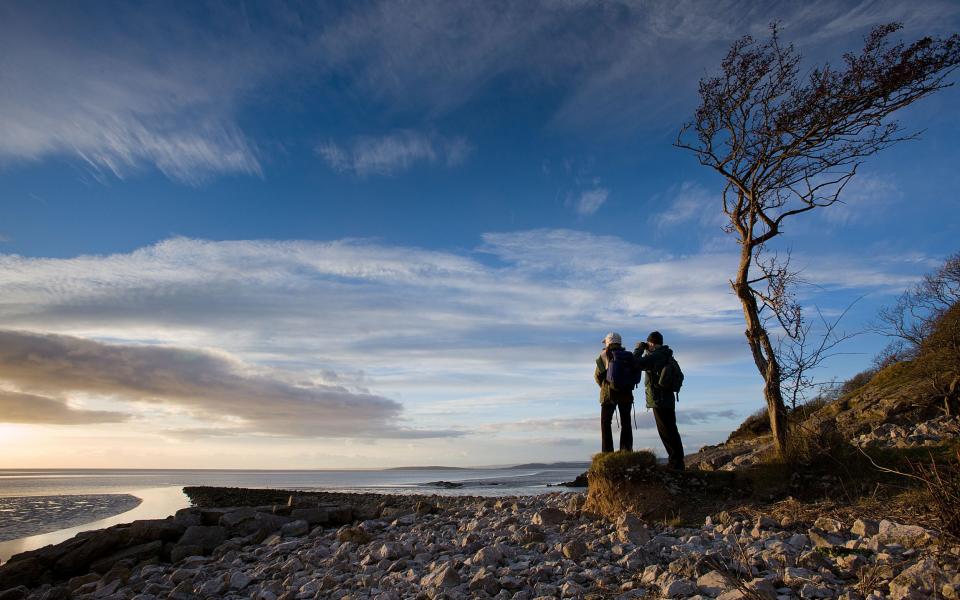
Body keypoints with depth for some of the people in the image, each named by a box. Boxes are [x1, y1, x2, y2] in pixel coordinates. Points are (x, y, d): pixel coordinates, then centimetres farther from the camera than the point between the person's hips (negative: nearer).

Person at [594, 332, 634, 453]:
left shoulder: (604, 355, -4)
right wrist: (627, 385, 12)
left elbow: (598, 375, -5)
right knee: (626, 423, 11)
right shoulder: (629, 355, 7)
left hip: (609, 393, -3)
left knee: (606, 422, 5)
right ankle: (627, 451, 6)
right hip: (626, 393, 3)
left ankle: (607, 451, -3)